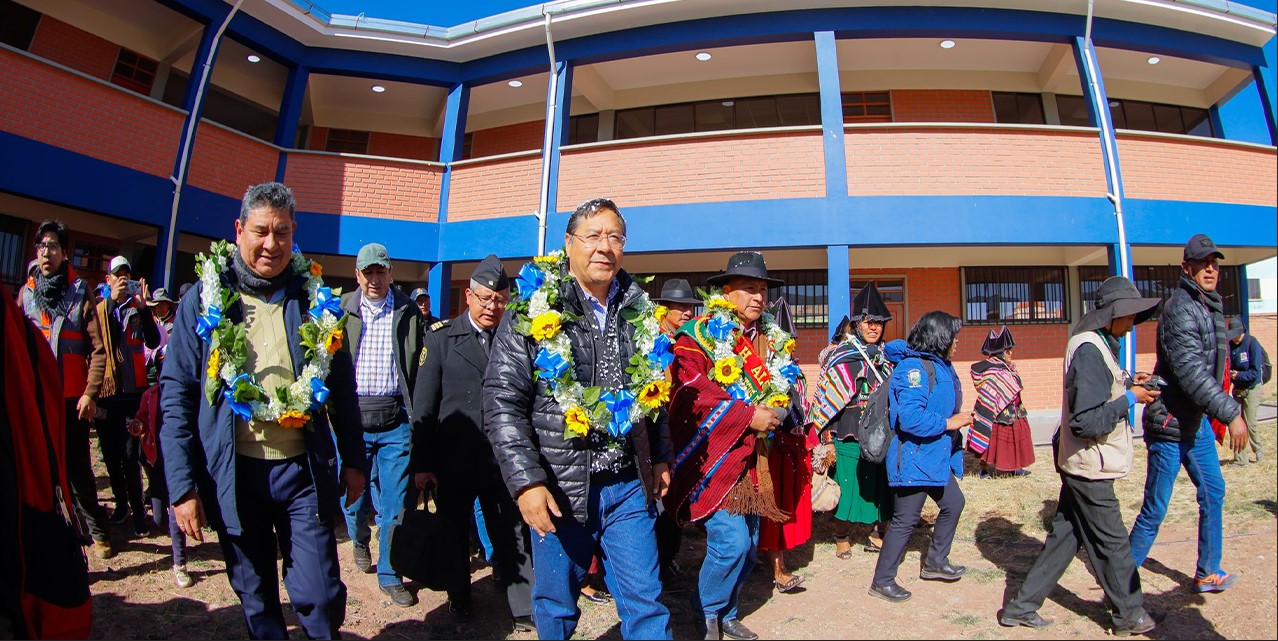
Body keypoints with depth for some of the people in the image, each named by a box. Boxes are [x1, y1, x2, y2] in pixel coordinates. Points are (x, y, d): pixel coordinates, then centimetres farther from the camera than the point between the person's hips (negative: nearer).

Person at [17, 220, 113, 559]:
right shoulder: (26, 293, 9)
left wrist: (90, 393, -10)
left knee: (78, 468, 0)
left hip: (73, 397, -3)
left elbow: (98, 349, -4)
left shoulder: (81, 291, -1)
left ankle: (96, 530, 13)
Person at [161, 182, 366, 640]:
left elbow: (342, 387, 9)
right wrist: (182, 485, -5)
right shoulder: (205, 299, 0)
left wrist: (353, 460, 8)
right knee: (256, 601, 14)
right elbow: (176, 396, 0)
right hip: (232, 473, 0)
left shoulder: (315, 298, 4)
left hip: (303, 469, 0)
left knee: (320, 598, 2)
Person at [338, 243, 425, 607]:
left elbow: (420, 367, 4)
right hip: (352, 414, 1)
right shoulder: (341, 310, 6)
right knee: (352, 495, 12)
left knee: (396, 502, 2)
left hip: (395, 418, -1)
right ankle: (360, 541, 44)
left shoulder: (409, 313, 5)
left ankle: (390, 575, 19)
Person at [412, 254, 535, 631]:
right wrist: (422, 462, -5)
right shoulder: (441, 338, -1)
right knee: (454, 532, 16)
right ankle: (459, 597, 37)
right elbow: (424, 405, -2)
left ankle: (523, 607, 18)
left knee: (512, 533, 5)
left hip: (504, 458, 0)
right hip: (454, 459, 0)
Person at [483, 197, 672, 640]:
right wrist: (525, 482, -15)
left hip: (629, 486, 3)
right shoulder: (533, 311, -7)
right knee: (555, 605, 15)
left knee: (645, 602, 8)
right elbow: (502, 404, -10)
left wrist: (660, 456, 15)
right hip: (559, 489, -3)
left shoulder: (638, 312, 7)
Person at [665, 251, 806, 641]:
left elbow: (786, 390, 22)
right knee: (732, 540, -11)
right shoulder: (700, 335, -8)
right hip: (716, 458, -7)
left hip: (755, 459, 7)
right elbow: (693, 391, -20)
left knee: (748, 546, 12)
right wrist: (749, 416, -20)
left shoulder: (773, 341, 14)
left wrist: (779, 413, 0)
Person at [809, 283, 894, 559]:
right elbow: (827, 397, -7)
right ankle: (842, 538, 19)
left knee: (880, 487, 7)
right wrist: (826, 436, -11)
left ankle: (876, 536, 27)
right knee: (848, 486, -1)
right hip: (849, 435, -4)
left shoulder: (888, 357, 12)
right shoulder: (840, 356, -4)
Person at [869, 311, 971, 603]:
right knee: (905, 520, -2)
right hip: (914, 458, -10)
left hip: (936, 457, 10)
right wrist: (949, 423, -19)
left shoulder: (940, 365, 9)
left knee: (953, 504, 22)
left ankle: (935, 562, 40)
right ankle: (882, 581, 11)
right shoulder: (915, 368, -21)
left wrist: (958, 417, 6)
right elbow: (910, 418, -29)